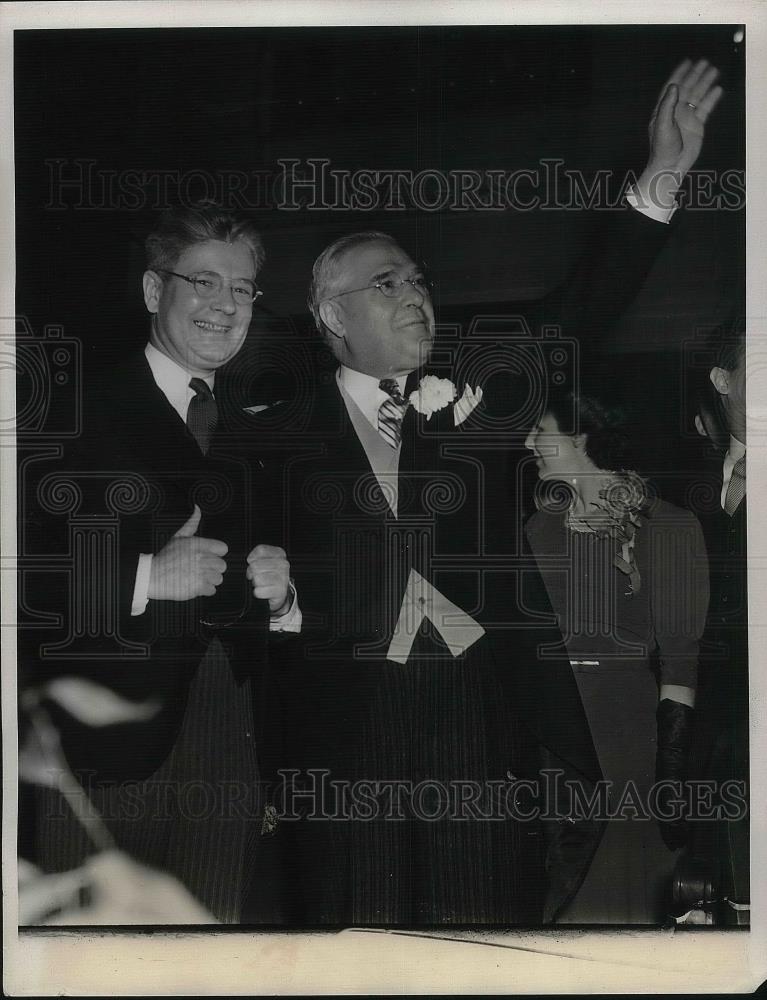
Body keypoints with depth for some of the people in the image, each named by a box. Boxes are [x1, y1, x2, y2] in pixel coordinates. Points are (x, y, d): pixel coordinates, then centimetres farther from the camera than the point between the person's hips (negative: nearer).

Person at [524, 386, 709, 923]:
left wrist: (673, 770, -12)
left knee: (617, 894, -1)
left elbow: (682, 652, -7)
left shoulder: (666, 525, -4)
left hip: (623, 723, -5)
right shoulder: (544, 523, 12)